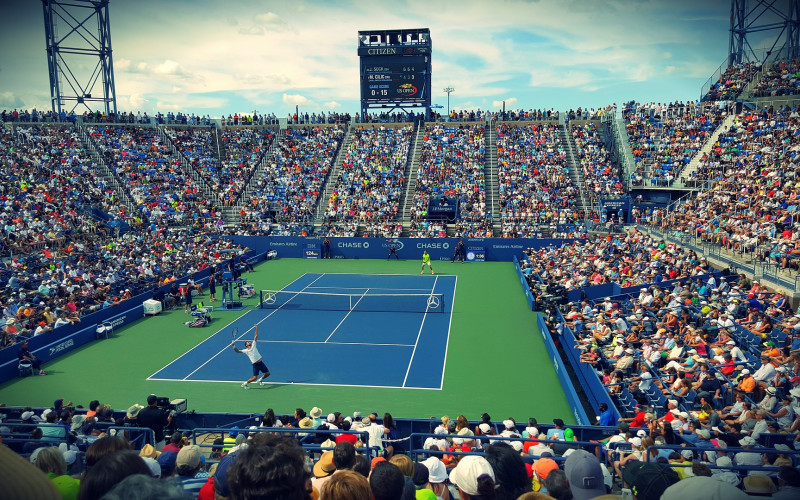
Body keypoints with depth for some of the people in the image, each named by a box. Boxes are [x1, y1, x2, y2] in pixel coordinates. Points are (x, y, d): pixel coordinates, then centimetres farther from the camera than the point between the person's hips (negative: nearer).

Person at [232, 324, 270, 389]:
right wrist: (233, 346, -13)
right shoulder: (245, 350, 0)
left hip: (261, 362, 4)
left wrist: (256, 328, -1)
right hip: (255, 364, -4)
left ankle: (260, 380, 32)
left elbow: (256, 336, 4)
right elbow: (237, 351, 1)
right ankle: (245, 383, 9)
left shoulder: (253, 345, 6)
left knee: (268, 373, 8)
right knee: (255, 377, -12)